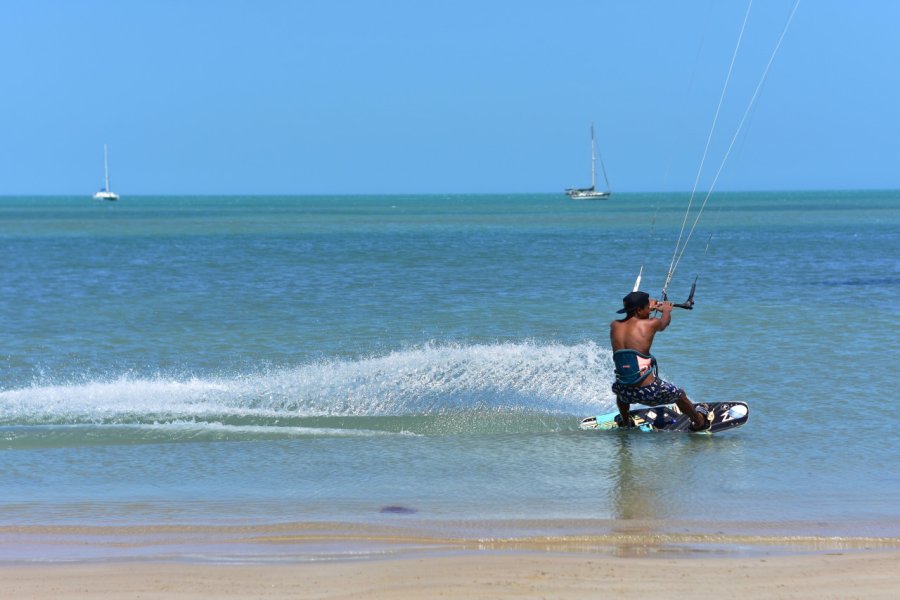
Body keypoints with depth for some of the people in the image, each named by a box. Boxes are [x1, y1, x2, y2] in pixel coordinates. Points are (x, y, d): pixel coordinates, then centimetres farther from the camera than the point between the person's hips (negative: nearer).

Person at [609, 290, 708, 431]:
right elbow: (665, 321, 17)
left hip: (626, 394, 3)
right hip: (649, 391, -3)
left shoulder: (614, 326, 1)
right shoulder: (650, 324, -8)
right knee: (680, 395, 27)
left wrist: (649, 307, 40)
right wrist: (666, 310, 40)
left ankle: (625, 422, 58)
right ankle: (699, 422, 49)